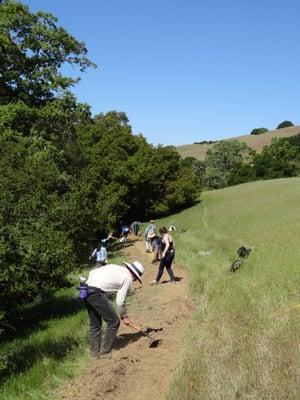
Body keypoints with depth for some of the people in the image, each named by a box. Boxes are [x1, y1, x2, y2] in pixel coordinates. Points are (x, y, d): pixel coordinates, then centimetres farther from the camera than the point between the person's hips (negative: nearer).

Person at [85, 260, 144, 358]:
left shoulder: (114, 266, 22)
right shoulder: (128, 278, 1)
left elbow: (92, 272, 19)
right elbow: (120, 301, 0)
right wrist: (124, 316, 14)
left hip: (86, 290, 9)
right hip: (97, 294, -9)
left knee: (94, 324, 20)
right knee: (114, 321, 5)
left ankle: (95, 352, 27)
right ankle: (104, 351, 12)